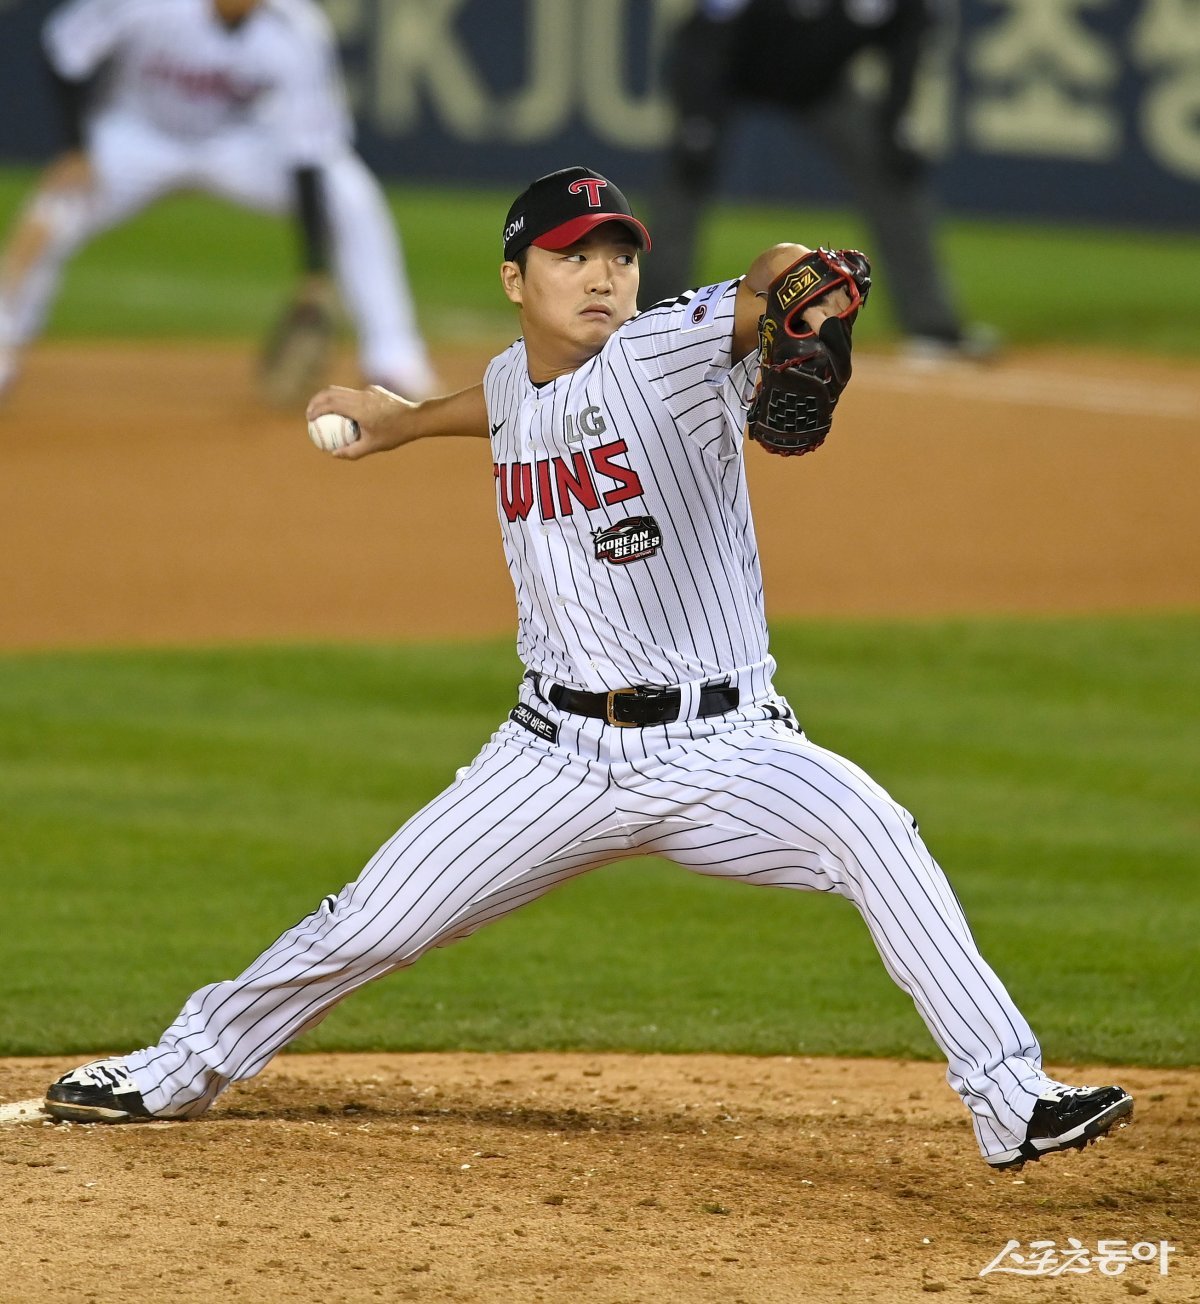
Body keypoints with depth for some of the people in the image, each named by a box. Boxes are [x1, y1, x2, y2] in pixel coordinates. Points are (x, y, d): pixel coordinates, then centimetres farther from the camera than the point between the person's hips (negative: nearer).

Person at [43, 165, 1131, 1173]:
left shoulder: (669, 351, -11)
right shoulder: (514, 383, 7)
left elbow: (765, 287, -33)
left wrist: (799, 282, -55)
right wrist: (403, 421, 45)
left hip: (719, 746, -5)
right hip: (560, 754, 5)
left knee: (871, 831, -31)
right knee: (372, 922, 5)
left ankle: (1013, 1102, -25)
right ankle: (185, 1070, 30)